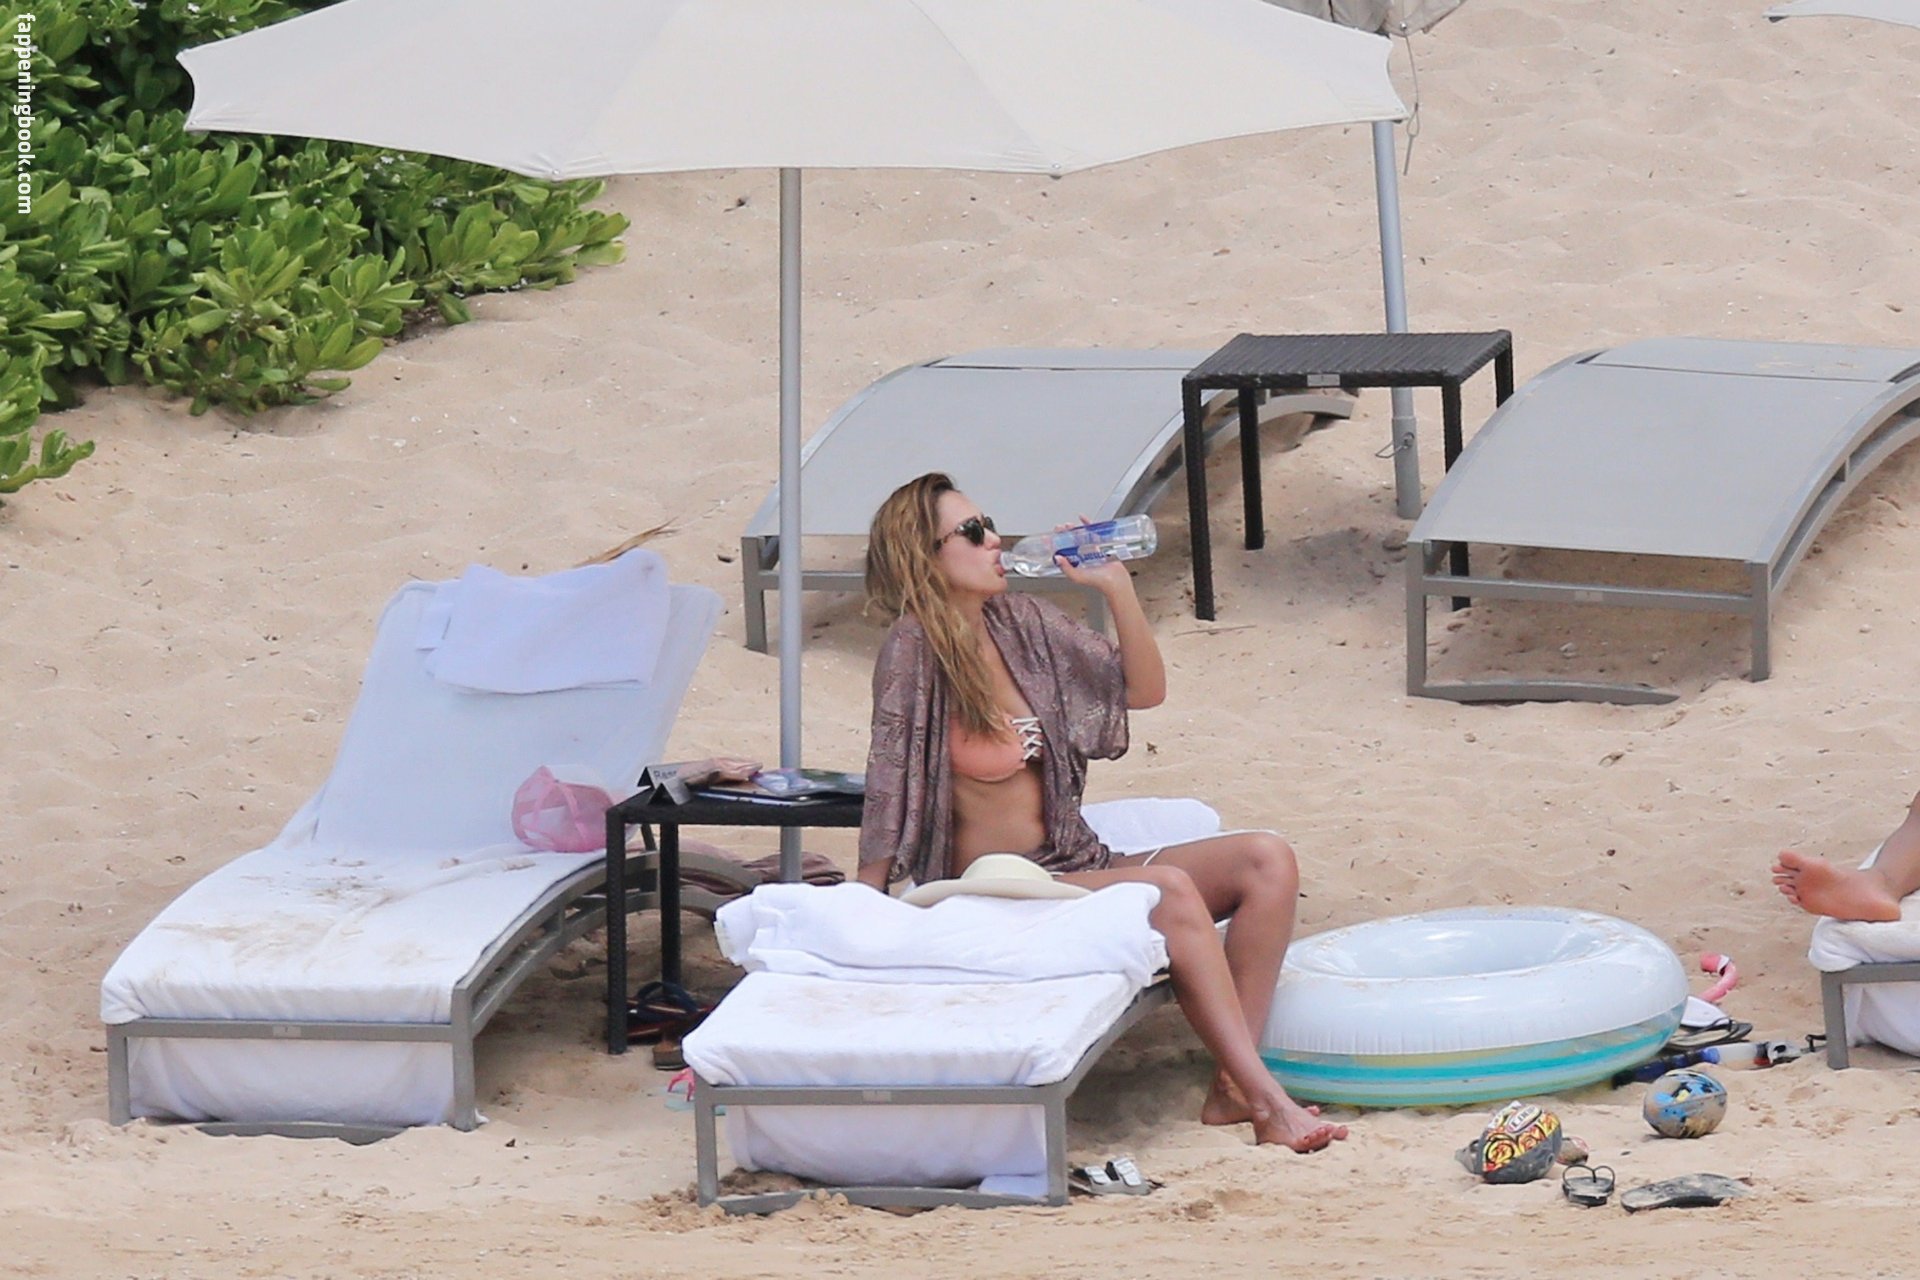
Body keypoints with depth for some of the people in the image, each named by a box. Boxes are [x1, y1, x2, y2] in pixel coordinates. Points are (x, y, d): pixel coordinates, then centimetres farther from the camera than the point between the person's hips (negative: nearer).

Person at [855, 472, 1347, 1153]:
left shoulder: (1022, 623, 8)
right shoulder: (915, 649, -11)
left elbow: (1144, 688, 12)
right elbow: (889, 783, -14)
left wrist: (1116, 586, -1)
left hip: (1074, 861, 8)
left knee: (1266, 862, -10)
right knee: (1169, 888, -31)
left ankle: (1232, 1086, -19)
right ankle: (1267, 1101, -31)